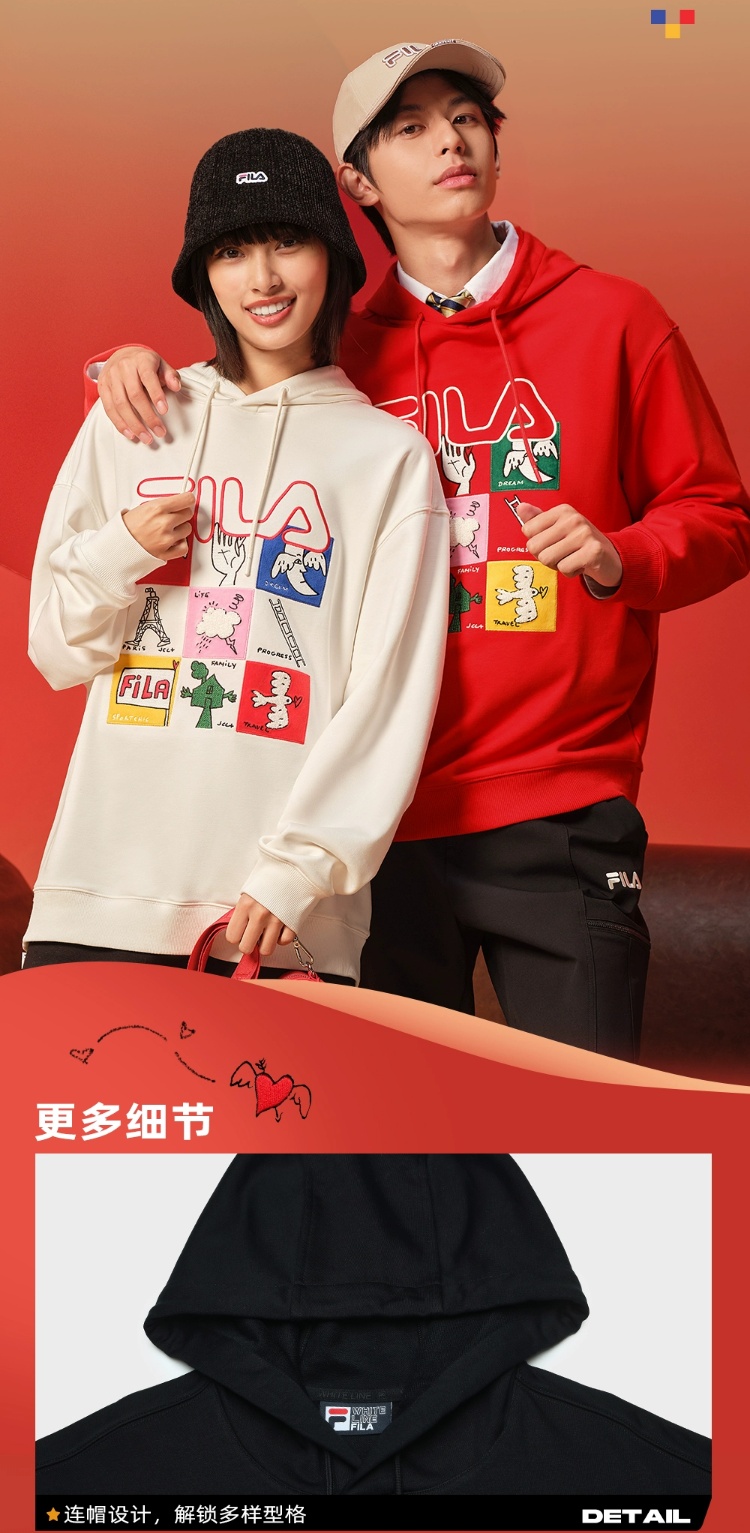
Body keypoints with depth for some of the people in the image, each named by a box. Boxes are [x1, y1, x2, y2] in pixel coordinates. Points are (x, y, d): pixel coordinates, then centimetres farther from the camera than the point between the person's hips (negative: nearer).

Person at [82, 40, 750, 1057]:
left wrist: (622, 559, -13)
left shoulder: (613, 319, 5)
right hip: (383, 818, 2)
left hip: (563, 813, -1)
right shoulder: (336, 350, 9)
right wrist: (132, 363, 2)